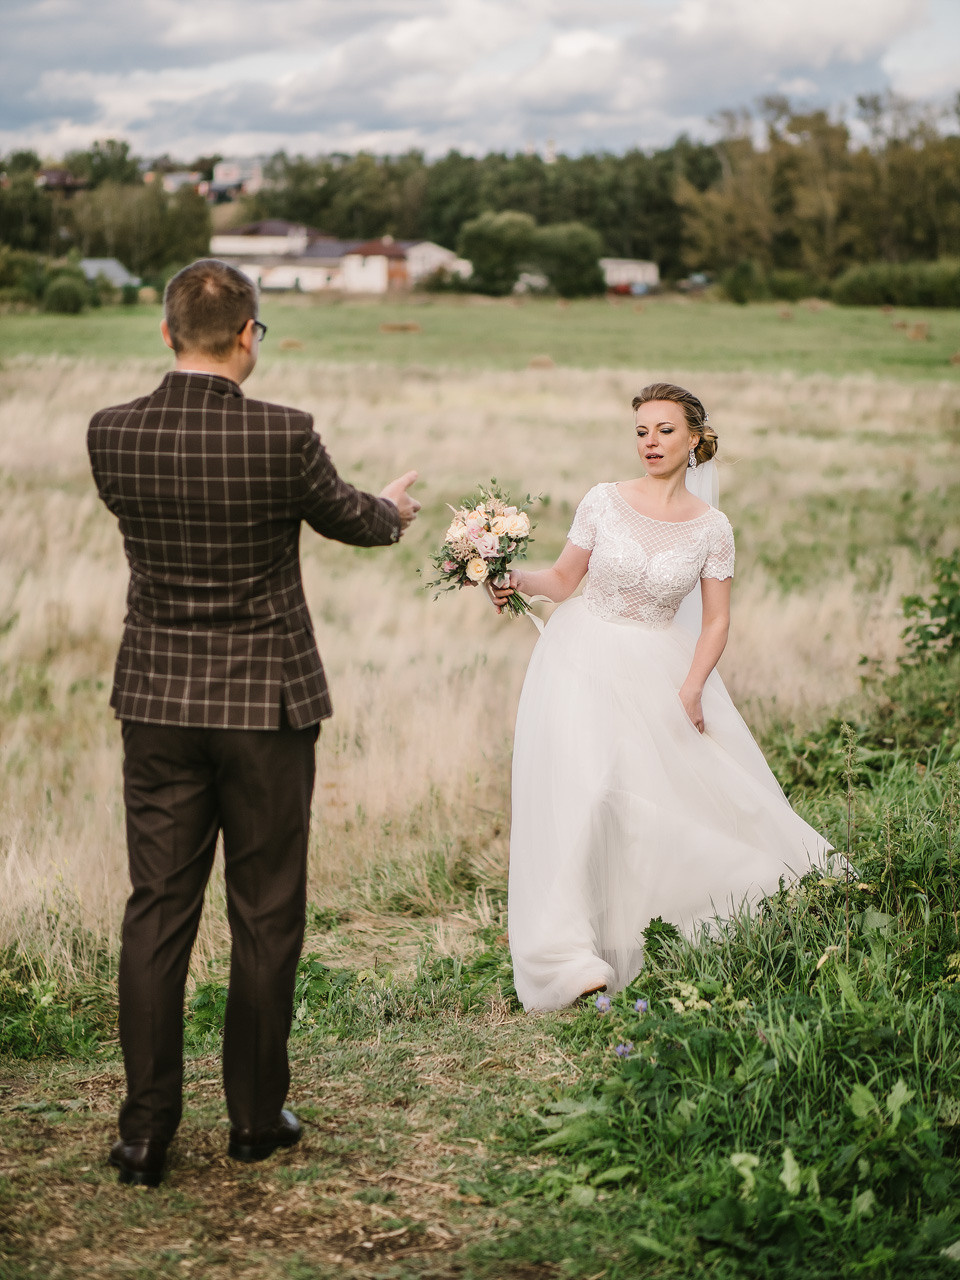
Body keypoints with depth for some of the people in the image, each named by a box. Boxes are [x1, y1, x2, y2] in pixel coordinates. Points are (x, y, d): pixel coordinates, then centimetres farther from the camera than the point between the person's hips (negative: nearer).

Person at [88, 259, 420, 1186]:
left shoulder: (112, 435, -4)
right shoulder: (283, 436, -14)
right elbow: (349, 521, 5)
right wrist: (395, 509, 30)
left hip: (157, 700, 3)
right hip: (266, 702, -3)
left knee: (156, 911, 7)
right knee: (266, 917, 10)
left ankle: (145, 1132, 9)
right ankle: (256, 1116, 21)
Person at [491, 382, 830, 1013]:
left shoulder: (711, 527, -1)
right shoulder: (604, 501, -3)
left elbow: (717, 620, 1)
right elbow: (564, 579, 5)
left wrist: (691, 689, -10)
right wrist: (519, 578, -15)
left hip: (662, 667, 1)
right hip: (586, 659, -1)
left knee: (698, 787, -2)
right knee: (586, 789, -15)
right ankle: (573, 956, -13)